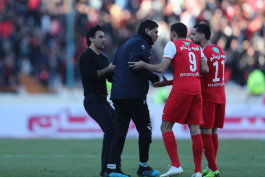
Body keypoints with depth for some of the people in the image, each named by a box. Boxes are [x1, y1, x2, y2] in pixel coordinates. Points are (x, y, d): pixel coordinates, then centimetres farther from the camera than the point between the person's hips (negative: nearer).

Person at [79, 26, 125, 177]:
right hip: (93, 100, -9)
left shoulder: (103, 58, 20)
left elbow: (112, 78, 18)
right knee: (111, 129, -19)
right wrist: (108, 69, -14)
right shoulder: (87, 56, -8)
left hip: (102, 100, 9)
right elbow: (90, 75, -23)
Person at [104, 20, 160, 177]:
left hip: (117, 94, 9)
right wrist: (153, 77, -13)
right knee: (145, 128, 4)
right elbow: (135, 63, -21)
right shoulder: (140, 43, -5)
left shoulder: (126, 44, 24)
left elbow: (114, 66, 22)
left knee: (119, 131, 5)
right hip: (133, 94, -8)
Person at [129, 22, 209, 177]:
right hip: (196, 90, 6)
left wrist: (144, 65, 4)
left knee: (166, 126, 2)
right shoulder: (197, 47, 17)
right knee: (195, 130, 5)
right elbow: (205, 69, 8)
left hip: (180, 90, -6)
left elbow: (162, 68, -9)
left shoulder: (172, 45, 1)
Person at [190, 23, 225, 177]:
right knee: (213, 132, 10)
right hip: (220, 96, 8)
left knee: (206, 133, -5)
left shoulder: (203, 53, -14)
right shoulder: (220, 51, 11)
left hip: (207, 97, -8)